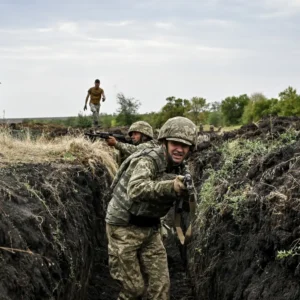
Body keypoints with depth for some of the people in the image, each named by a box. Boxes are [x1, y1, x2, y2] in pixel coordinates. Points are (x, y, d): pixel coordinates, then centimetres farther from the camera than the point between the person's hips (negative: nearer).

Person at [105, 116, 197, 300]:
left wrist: (185, 190, -18)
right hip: (124, 228, -6)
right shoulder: (148, 161, -25)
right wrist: (171, 186, -58)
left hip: (150, 229, 7)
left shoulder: (180, 168, -1)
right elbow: (136, 190, -44)